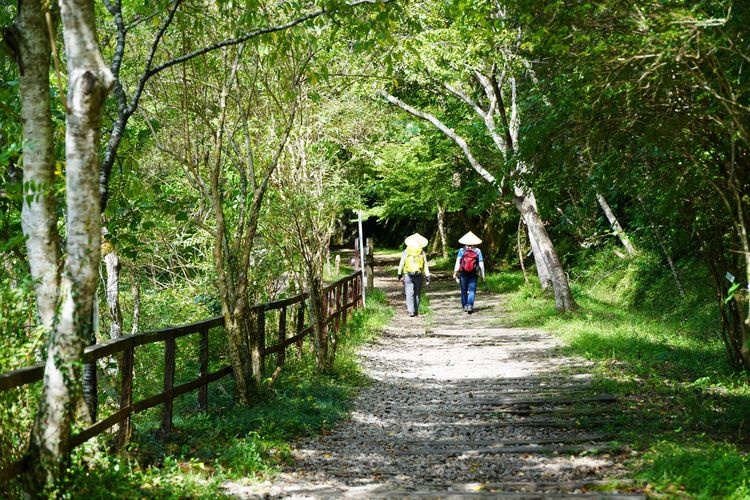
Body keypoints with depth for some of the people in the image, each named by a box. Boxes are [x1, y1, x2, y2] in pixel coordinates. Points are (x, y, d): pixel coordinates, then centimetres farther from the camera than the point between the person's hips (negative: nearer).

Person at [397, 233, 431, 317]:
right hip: (419, 275, 2)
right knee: (417, 293, 13)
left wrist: (399, 274, 12)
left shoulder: (405, 252, 3)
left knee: (409, 293, -3)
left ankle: (411, 311, -15)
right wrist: (427, 276, 5)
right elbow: (425, 265, 3)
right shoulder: (422, 252, 5)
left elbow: (401, 264, 5)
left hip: (408, 275, -1)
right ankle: (416, 311, 16)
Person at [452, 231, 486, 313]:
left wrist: (455, 272, -9)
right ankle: (470, 305, -17)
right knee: (472, 290, 0)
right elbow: (481, 263, 2)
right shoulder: (478, 251, 2)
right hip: (473, 274, 0)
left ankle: (464, 306, 21)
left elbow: (458, 262, -9)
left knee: (464, 290, 13)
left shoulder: (461, 250, 0)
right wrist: (482, 275, 8)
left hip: (463, 273, 0)